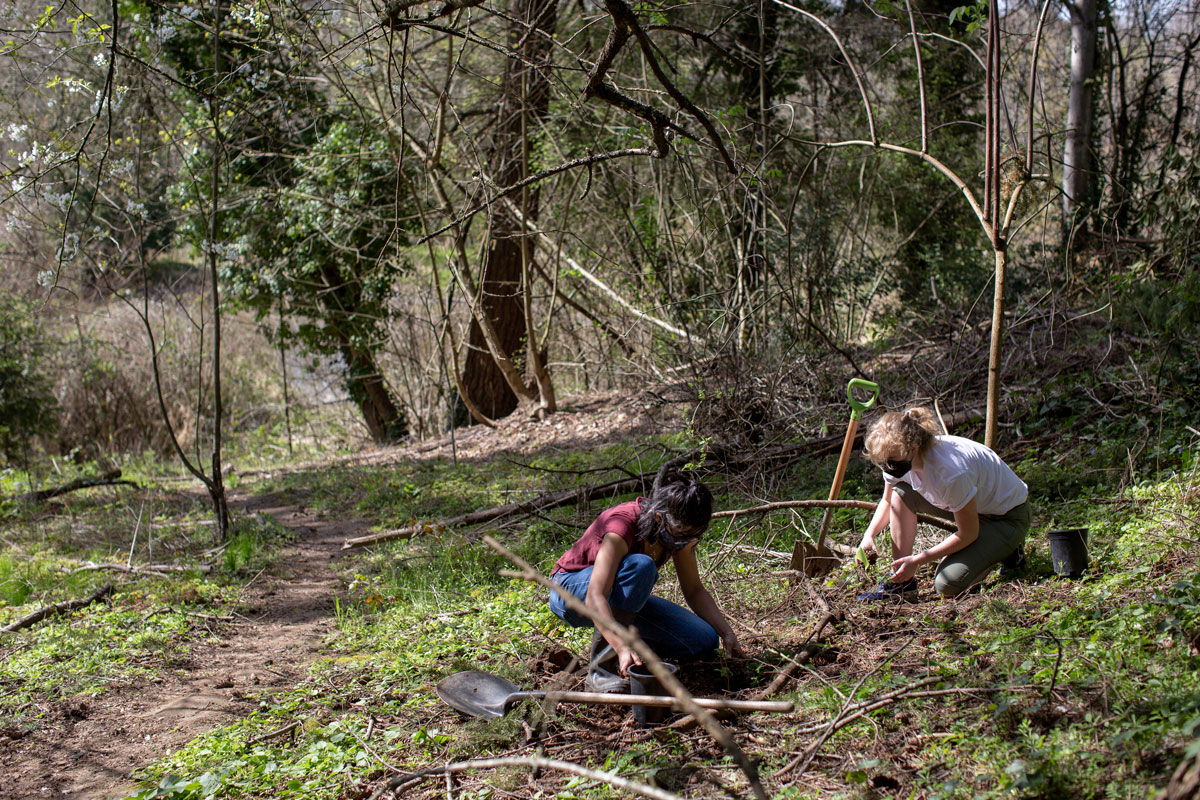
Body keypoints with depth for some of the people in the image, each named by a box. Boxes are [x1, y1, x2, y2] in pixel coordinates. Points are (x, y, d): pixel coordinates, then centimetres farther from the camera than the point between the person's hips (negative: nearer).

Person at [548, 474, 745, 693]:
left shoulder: (680, 530, -13)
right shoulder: (622, 525, -33)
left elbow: (694, 590, 0)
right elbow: (595, 597, -43)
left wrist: (727, 633, -13)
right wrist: (623, 648, -56)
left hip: (625, 598, 6)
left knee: (704, 641, -14)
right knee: (641, 566, -38)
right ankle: (602, 666, -29)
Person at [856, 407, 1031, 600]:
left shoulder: (951, 472, -39)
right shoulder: (898, 459, -16)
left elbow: (968, 535, -25)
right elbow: (887, 501, 6)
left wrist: (918, 560, -23)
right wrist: (869, 535, -13)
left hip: (1008, 515, -8)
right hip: (972, 503, 8)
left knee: (948, 586, -22)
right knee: (900, 493, -14)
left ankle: (1006, 550, 5)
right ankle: (902, 582, -7)